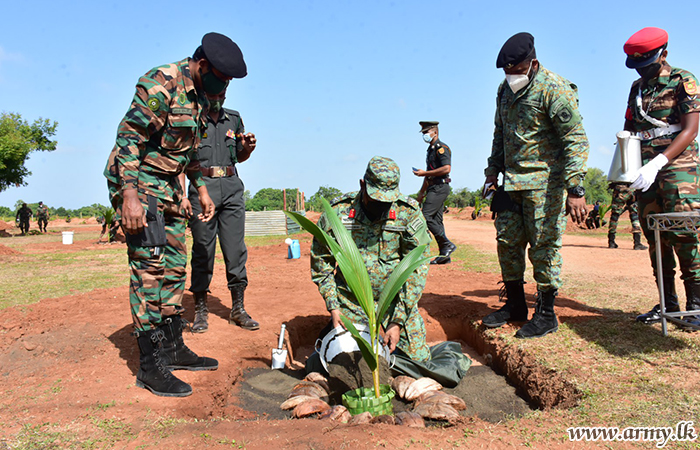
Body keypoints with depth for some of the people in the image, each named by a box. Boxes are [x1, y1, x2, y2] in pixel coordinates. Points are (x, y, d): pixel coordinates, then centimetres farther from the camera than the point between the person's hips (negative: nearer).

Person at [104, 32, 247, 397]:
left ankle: (173, 348, 21)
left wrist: (201, 190, 18)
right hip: (138, 184, -9)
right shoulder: (161, 84, -17)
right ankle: (150, 366, -5)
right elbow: (129, 137, -21)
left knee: (174, 267, 10)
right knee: (150, 270, -12)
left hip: (169, 187, 9)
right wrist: (129, 197, -27)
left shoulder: (199, 98, 11)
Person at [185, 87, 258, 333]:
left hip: (231, 187, 4)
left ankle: (238, 308, 9)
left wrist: (248, 148, 3)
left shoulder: (234, 118, 17)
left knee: (236, 250, 2)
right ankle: (200, 310, 11)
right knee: (202, 250, 0)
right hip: (202, 186, -3)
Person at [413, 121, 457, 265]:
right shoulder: (431, 149, 20)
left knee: (426, 216, -16)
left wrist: (424, 173, -18)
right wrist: (422, 191, 25)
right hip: (433, 188, 10)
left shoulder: (441, 148, -9)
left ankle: (447, 245, -9)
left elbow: (446, 168, -22)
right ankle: (444, 255, 9)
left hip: (440, 187, -10)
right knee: (436, 220, 7)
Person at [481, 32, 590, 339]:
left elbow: (576, 139, -17)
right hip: (512, 181, 8)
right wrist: (493, 169, 18)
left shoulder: (554, 90, -12)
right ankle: (515, 305, 24)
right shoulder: (505, 90, 12)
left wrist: (575, 189, -24)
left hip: (545, 182, -7)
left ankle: (546, 314, 10)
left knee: (544, 246, -3)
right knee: (507, 242, 10)